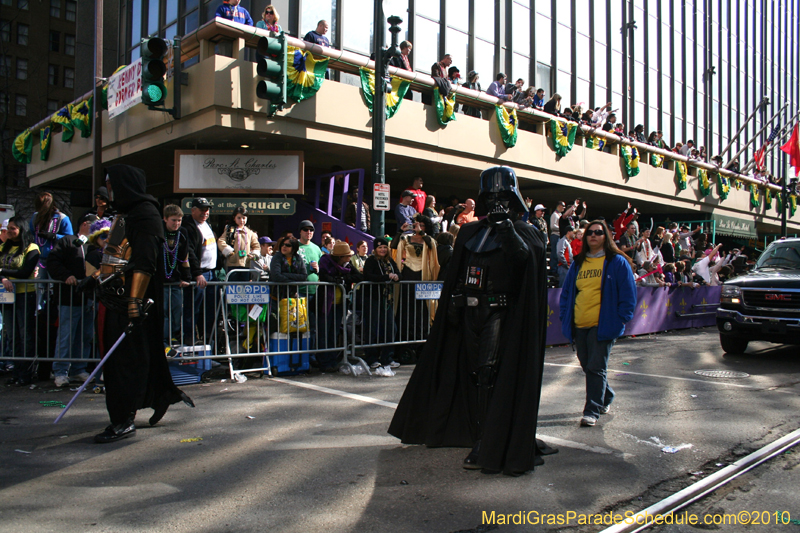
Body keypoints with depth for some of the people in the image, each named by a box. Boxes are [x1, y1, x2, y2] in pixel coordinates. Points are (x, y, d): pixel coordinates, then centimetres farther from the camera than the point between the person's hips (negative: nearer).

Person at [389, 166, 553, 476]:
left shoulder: (523, 232, 1)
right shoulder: (469, 233, 15)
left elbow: (525, 257, -20)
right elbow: (455, 273, 16)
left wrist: (506, 226, -24)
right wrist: (452, 303, 8)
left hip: (499, 314, -5)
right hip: (468, 312, 5)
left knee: (488, 374, -11)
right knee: (470, 374, 10)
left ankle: (487, 444, -6)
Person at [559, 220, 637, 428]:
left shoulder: (617, 262, 0)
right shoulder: (578, 263, 14)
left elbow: (628, 294, -2)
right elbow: (566, 292, 18)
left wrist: (621, 320, -10)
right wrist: (565, 317, 8)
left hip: (603, 325, -5)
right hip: (579, 325, 6)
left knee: (596, 367, -8)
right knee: (587, 366, 14)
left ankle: (592, 411, -1)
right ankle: (606, 398, 36)